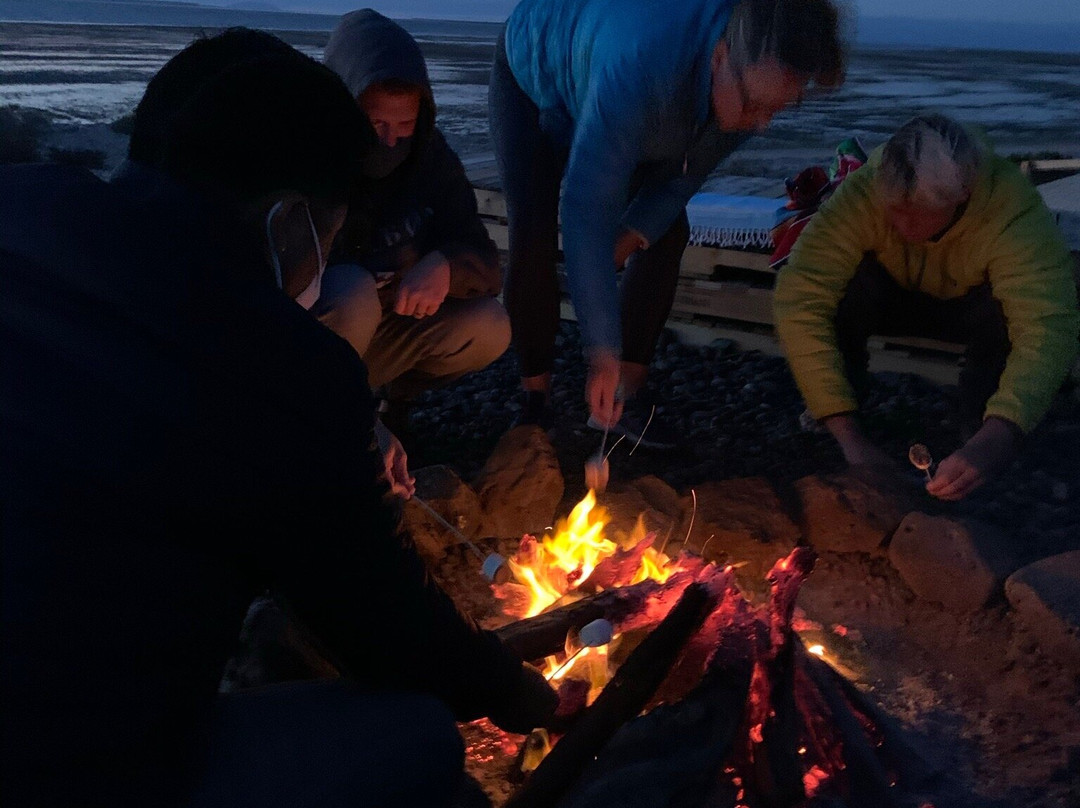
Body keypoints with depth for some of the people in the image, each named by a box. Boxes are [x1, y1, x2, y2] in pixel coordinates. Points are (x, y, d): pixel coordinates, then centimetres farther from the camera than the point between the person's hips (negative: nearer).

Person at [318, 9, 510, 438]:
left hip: (375, 338, 4)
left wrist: (444, 266, -34)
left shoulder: (430, 156, -7)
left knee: (489, 327, -18)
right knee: (352, 293, -35)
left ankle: (393, 394, 7)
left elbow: (486, 266, -9)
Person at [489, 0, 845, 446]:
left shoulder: (758, 73, -28)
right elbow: (586, 213, -47)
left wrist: (638, 230, -24)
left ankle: (627, 397, 1)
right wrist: (603, 353, -46)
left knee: (667, 234, -8)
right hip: (532, 74, -5)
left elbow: (692, 166, -11)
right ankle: (535, 401, -3)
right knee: (534, 238, -19)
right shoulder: (637, 68, -49)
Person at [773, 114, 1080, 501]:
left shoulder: (1015, 209, -35)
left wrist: (993, 443, -59)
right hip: (892, 296, 1)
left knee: (1005, 310, -35)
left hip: (969, 306, 0)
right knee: (841, 290, -33)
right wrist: (849, 437, -45)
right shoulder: (862, 192, -34)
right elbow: (799, 302, -41)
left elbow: (1049, 328, -43)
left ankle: (978, 429, -8)